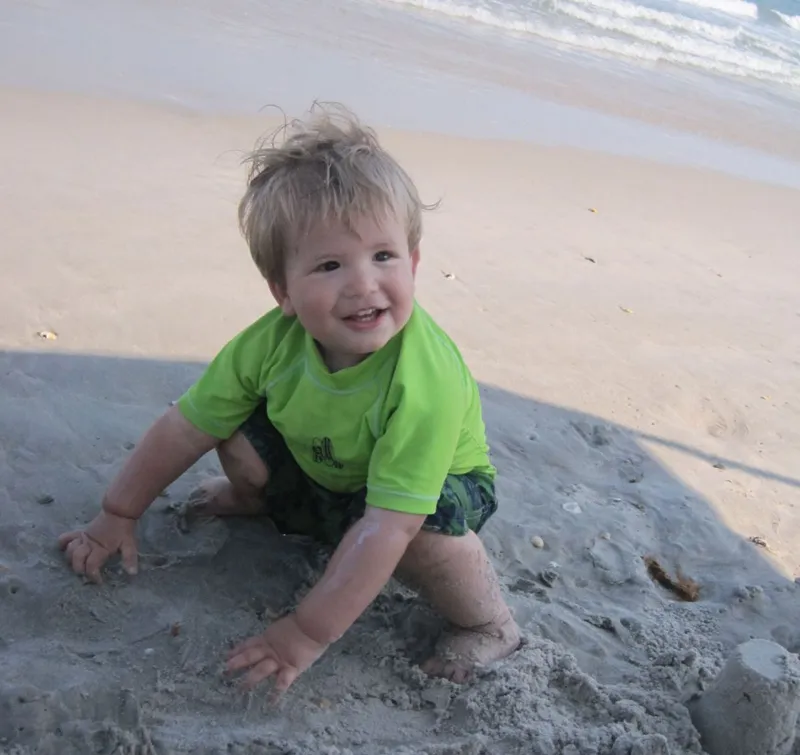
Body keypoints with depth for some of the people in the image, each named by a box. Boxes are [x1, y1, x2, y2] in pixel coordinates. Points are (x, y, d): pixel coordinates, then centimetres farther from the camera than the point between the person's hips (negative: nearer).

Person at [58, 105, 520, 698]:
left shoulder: (427, 382, -41)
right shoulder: (271, 343, -24)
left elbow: (386, 525, -41)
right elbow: (185, 428, -9)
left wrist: (308, 633, -37)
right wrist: (118, 515, -2)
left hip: (433, 488, -5)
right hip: (321, 477, 5)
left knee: (423, 530, -36)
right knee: (239, 437, -14)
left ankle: (489, 623, -6)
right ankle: (258, 500, 22)